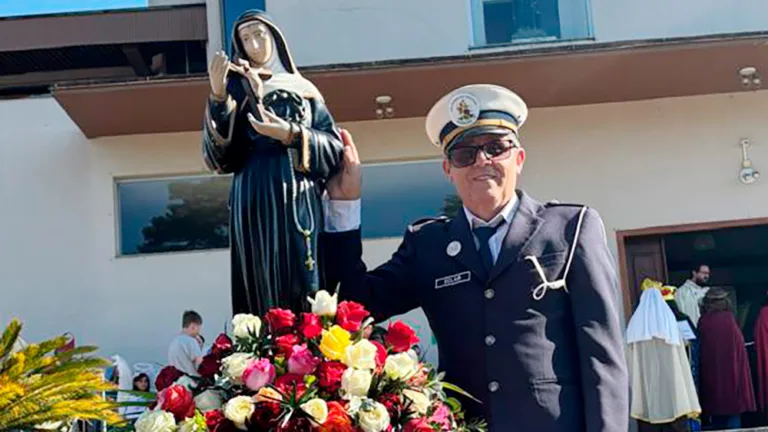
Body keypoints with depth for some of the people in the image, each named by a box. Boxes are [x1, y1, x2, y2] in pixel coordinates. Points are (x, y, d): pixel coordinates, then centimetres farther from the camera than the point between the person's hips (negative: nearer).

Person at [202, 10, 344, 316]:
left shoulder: (304, 90, 19)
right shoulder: (236, 87, 14)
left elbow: (335, 148, 8)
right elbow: (220, 155, 0)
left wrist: (291, 136, -8)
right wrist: (218, 95, -12)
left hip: (302, 202, 2)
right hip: (257, 201, -2)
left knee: (307, 289, -5)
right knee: (264, 290, -10)